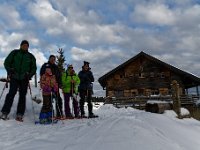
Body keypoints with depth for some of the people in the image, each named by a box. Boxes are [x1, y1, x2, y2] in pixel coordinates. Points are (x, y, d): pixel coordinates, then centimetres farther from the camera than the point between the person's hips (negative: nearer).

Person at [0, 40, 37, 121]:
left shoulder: (31, 56, 10)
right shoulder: (14, 53, 8)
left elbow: (34, 68, 13)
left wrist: (29, 75, -4)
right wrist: (9, 71, -6)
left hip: (24, 79, 1)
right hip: (14, 77, -1)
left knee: (22, 95, 0)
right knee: (12, 93, -13)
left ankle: (19, 115, 3)